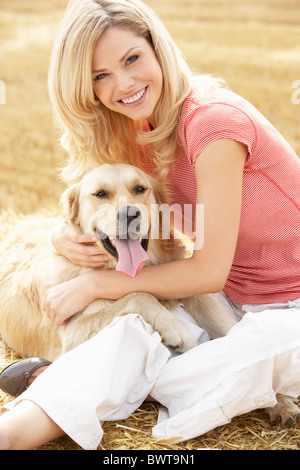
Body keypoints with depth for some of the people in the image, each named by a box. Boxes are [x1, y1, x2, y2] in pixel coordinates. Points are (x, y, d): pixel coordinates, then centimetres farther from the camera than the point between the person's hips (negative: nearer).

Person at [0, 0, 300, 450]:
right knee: (132, 329, -22)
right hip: (230, 301, 6)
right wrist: (67, 235, -13)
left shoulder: (213, 120, -25)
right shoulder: (141, 131, 0)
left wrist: (95, 284, -14)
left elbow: (209, 271, -21)